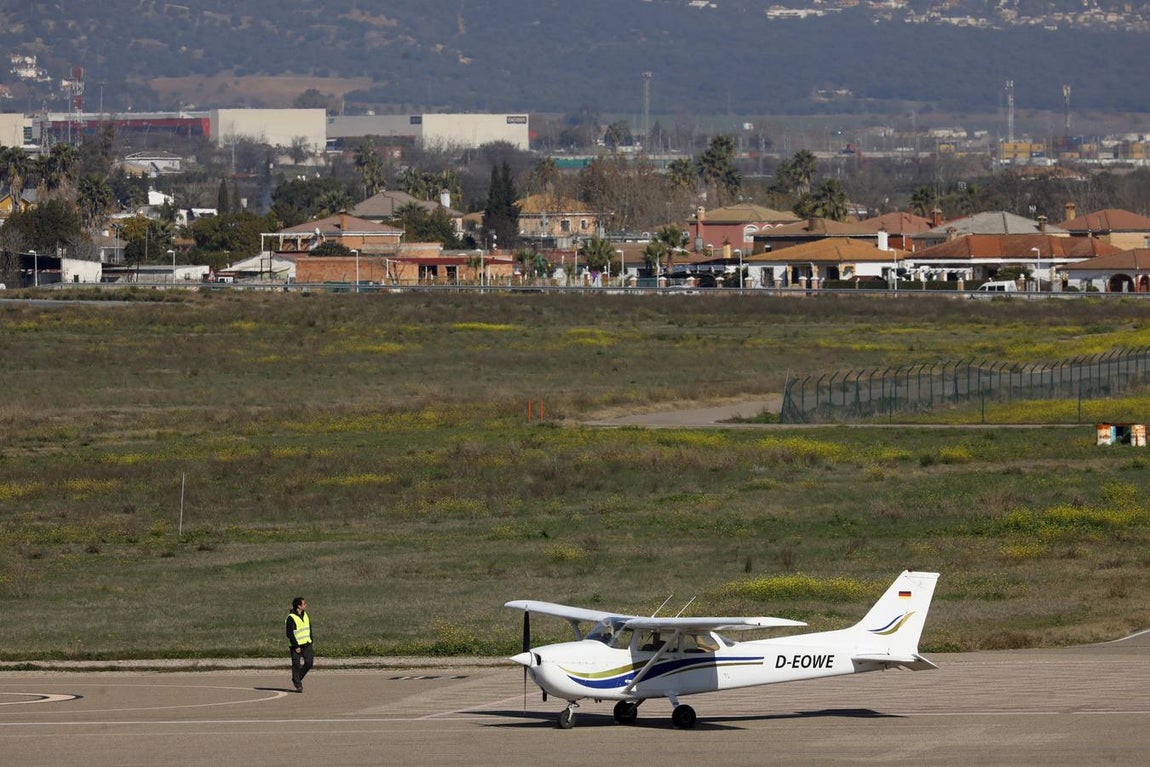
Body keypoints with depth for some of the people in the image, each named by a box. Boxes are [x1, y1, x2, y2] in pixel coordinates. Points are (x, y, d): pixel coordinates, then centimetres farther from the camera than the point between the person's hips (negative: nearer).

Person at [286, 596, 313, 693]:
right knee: (296, 665, -3)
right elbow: (290, 633, -17)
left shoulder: (305, 615, 10)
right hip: (296, 645, -6)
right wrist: (296, 646, -18)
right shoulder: (291, 618, -15)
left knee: (309, 662, -2)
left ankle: (298, 678, 21)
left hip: (306, 644, 6)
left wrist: (310, 641, 13)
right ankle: (298, 685, 8)